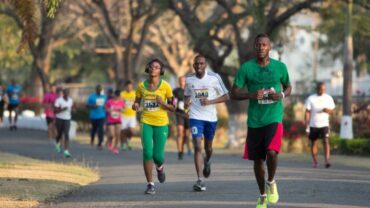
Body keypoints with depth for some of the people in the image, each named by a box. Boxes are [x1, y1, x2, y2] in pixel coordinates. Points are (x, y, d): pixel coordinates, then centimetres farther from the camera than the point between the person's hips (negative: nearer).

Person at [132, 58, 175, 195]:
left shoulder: (165, 86, -3)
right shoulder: (141, 86, 3)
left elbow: (173, 108, 1)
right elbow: (137, 103, 15)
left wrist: (162, 103, -17)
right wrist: (135, 106, -9)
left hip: (161, 123, -1)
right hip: (146, 122, 1)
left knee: (158, 155, -3)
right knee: (147, 153, -12)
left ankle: (160, 167, 35)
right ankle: (150, 184, -3)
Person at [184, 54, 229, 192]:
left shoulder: (214, 78, -5)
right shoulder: (189, 79, 3)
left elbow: (226, 96, -2)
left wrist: (210, 101, -16)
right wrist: (186, 102, -6)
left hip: (211, 117, 0)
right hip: (195, 117, 0)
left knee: (208, 146, 15)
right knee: (197, 146, -13)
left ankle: (207, 162, 52)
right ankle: (200, 180, -16)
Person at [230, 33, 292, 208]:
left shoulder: (280, 67, 2)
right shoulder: (246, 68, -1)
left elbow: (288, 86, 17)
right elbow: (234, 93, 0)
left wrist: (282, 95, -6)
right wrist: (251, 95, -18)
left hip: (274, 119, -1)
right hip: (254, 121, 1)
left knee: (272, 152, -24)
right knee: (258, 160, 8)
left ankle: (271, 182, 6)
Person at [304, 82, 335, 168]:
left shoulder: (328, 98, 5)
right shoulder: (311, 99, 0)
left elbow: (331, 110, 12)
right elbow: (307, 113, -1)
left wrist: (327, 110, -13)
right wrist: (307, 126, -6)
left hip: (324, 124, 0)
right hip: (313, 125, 0)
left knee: (326, 141, -16)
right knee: (313, 143, 6)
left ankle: (327, 161, -24)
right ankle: (315, 162, 17)